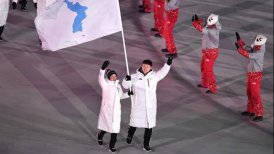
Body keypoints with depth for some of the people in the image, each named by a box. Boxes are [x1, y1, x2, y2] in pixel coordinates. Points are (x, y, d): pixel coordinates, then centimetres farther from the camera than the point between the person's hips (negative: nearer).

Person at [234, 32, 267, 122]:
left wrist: (238, 48, -28)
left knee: (255, 95, -8)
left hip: (256, 76, -9)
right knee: (249, 93, 19)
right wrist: (239, 39, -2)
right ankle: (251, 111, 32)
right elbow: (245, 48, 7)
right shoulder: (254, 49, 1)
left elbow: (248, 55, -32)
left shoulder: (260, 53, -24)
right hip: (250, 74, 9)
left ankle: (259, 115, -4)